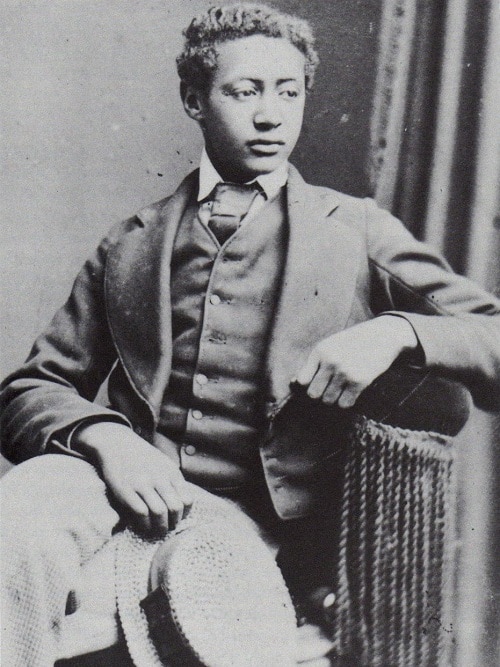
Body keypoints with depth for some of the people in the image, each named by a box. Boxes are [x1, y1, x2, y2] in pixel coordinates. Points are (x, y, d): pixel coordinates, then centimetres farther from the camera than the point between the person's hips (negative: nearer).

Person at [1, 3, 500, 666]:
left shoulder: (358, 232, 12)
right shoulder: (131, 243, 17)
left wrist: (396, 332, -14)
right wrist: (105, 437, -10)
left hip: (266, 515, -2)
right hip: (137, 485, 3)